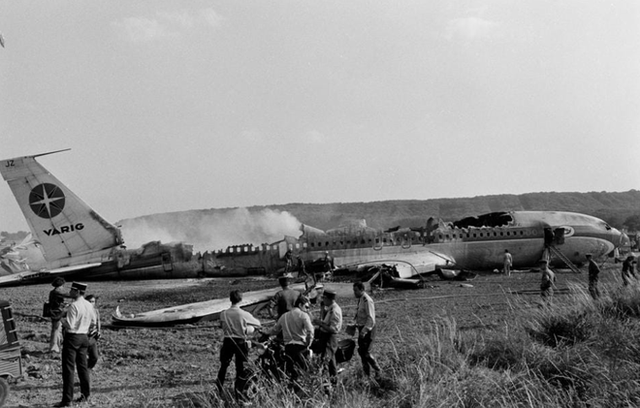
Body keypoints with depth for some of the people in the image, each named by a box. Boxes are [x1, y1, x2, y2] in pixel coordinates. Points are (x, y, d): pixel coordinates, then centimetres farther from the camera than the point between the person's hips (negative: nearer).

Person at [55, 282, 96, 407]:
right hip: (84, 337, 8)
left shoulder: (74, 306, -20)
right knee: (82, 366, 18)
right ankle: (85, 395, 26)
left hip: (72, 338, -8)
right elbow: (93, 322, 15)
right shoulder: (89, 305, 4)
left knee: (68, 369, -3)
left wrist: (62, 319, -5)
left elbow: (69, 325, -21)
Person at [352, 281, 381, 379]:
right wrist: (356, 325, 15)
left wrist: (365, 330, -31)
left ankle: (377, 371, 9)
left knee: (366, 353, -8)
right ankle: (366, 373, 24)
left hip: (368, 329, -9)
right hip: (362, 328, 9)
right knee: (361, 351, 12)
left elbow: (371, 319, -25)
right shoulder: (360, 299, 10)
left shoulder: (367, 301, -20)